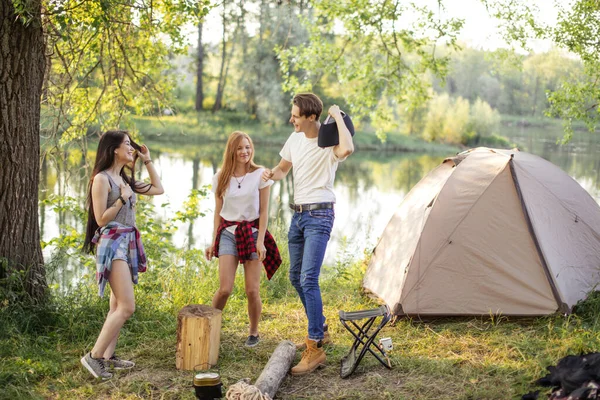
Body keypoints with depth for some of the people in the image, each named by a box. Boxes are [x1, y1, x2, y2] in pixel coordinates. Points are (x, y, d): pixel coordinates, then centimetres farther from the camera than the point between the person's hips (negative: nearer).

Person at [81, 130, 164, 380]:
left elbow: (158, 189, 19)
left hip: (128, 242, 9)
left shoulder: (125, 178, 13)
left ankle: (108, 356, 17)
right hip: (111, 243, -9)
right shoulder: (102, 178, -11)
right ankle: (94, 356, -8)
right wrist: (123, 199, -17)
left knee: (118, 305, 11)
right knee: (126, 307, -14)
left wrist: (147, 161, 14)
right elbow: (101, 219, -13)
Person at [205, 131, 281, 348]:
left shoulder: (260, 175, -2)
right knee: (225, 289, -10)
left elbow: (264, 211, -2)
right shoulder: (220, 178, 4)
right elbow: (218, 212, 10)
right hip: (228, 233, 1)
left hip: (252, 232, -1)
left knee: (252, 291, -2)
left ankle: (253, 333, 20)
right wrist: (213, 242, 8)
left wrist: (260, 241, -9)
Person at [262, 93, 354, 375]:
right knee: (296, 277, 16)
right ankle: (319, 330, 33)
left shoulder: (329, 143, -17)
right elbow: (284, 167, 21)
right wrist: (271, 174, -3)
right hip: (298, 214, 9)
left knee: (308, 279, -18)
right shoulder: (295, 138, 7)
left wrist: (338, 116, -27)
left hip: (319, 216, -9)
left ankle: (315, 348, -13)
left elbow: (347, 149, -42)